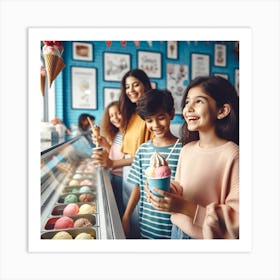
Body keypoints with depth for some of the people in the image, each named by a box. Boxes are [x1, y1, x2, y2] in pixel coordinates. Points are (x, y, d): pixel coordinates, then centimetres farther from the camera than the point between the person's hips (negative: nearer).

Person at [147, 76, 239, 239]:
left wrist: (186, 208, -28)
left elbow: (237, 217, -24)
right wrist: (163, 190, -12)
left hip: (209, 237, -5)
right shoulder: (187, 149, -4)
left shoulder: (232, 155, -23)